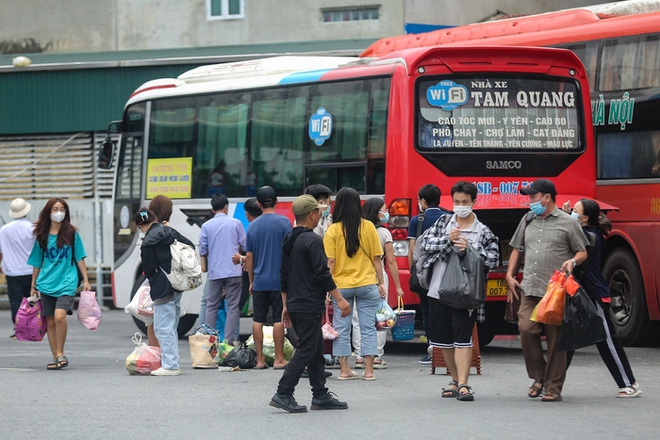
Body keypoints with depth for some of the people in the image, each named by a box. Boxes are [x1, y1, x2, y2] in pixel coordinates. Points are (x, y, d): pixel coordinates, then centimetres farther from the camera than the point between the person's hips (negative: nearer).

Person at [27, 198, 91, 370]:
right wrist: (33, 286, 15)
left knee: (60, 315, -22)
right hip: (46, 283, 3)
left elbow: (79, 258, 7)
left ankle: (60, 354, -9)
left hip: (66, 282, -3)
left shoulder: (72, 233, 3)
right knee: (50, 322, 4)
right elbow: (37, 263, 14)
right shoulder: (42, 235, 8)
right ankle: (56, 358, 12)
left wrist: (86, 280, 1)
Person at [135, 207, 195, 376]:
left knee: (163, 328, -3)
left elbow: (149, 271, -8)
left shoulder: (147, 244, -15)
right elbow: (191, 247, 11)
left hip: (164, 291, -8)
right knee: (171, 328, 16)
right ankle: (172, 364, 20)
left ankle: (169, 365, -5)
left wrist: (155, 288, 9)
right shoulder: (170, 232, 5)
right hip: (178, 288, 8)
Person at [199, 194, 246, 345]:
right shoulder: (236, 223, -1)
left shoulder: (207, 226, 2)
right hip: (233, 271, -1)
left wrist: (204, 267, 22)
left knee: (212, 306, 11)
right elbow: (245, 246, 6)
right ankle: (229, 341, -6)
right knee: (232, 307, 1)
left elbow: (203, 250, 5)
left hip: (214, 272, 1)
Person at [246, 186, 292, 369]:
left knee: (258, 320, 7)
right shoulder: (283, 222, -6)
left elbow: (249, 256, 9)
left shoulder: (253, 226, 5)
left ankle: (260, 360, 8)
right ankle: (279, 359, 1)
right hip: (279, 279, -3)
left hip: (259, 280, 3)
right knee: (278, 319, 0)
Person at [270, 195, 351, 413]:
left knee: (316, 349, 14)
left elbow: (283, 276, 18)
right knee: (306, 351, -7)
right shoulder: (312, 240, -15)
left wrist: (286, 305, 22)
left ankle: (320, 395, 15)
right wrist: (340, 300, -13)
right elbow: (322, 274, -18)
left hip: (295, 305, 9)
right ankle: (283, 394, -11)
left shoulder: (289, 240, 13)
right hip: (309, 306, -9)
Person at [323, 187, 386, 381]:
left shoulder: (333, 230, -7)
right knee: (368, 327, 6)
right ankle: (369, 370, 4)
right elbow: (376, 257, 0)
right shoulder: (368, 227, -2)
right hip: (367, 284, 1)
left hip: (341, 285, -1)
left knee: (342, 328, 7)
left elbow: (330, 262, -8)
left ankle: (345, 370, 8)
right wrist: (381, 282, 8)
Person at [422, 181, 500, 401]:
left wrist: (468, 250, -15)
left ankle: (463, 385, -15)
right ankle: (455, 380, 24)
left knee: (463, 338, -13)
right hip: (438, 291, 4)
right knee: (443, 340, 10)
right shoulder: (443, 223, 11)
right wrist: (447, 240, -16)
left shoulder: (483, 232, 2)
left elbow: (493, 259, -6)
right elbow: (428, 244, -1)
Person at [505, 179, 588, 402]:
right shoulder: (527, 221, 17)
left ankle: (553, 388, 4)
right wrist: (509, 275, 17)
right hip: (530, 290, 4)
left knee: (556, 338, -3)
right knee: (526, 329, -12)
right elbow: (517, 248, 26)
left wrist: (573, 261, -16)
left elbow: (582, 252, 6)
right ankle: (538, 376, 7)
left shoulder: (568, 223, 2)